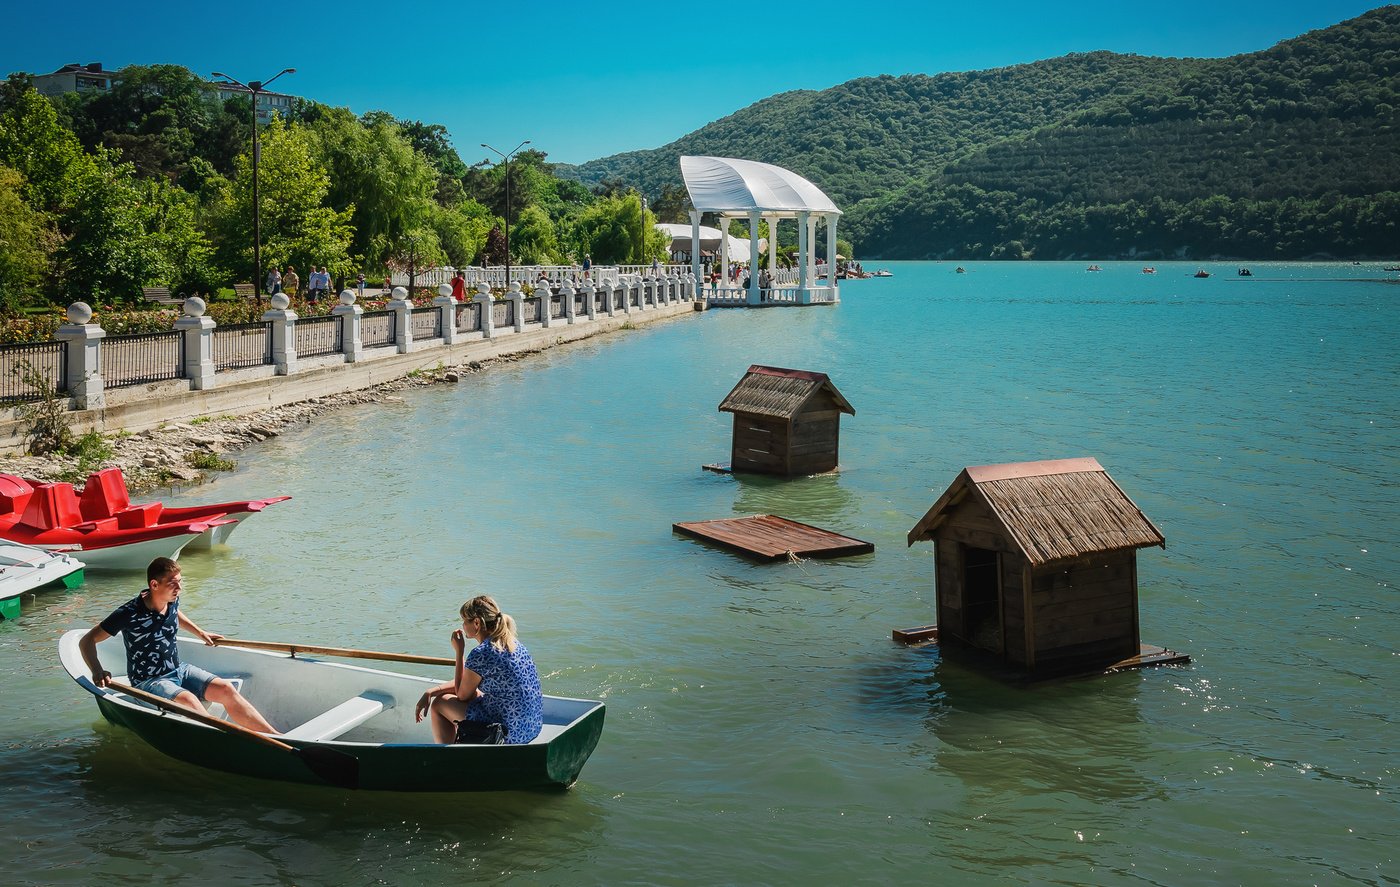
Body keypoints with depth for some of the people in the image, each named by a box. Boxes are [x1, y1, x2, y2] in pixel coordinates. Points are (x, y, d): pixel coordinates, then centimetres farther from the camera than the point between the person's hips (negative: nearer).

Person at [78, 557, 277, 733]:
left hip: (178, 669, 6)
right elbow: (87, 641, -15)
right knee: (188, 699, -34)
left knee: (225, 689, -15)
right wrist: (97, 672, -30)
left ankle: (273, 736, -21)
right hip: (148, 682, -6)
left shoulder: (173, 600, -1)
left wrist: (201, 633, 26)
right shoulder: (129, 614, -20)